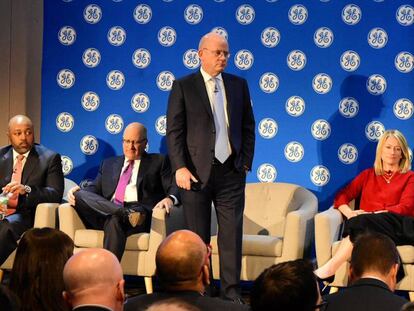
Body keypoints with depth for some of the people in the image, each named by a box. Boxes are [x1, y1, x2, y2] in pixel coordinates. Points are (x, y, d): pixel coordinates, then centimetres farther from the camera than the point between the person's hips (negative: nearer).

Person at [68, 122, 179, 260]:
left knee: (114, 221, -39)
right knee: (79, 194, -25)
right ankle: (127, 213, -42)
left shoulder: (158, 161, 20)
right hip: (106, 212, 4)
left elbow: (173, 188, 8)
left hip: (139, 211, -4)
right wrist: (79, 192, -1)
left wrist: (170, 198, -18)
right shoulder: (109, 164, 32)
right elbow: (95, 188, 23)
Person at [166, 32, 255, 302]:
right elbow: (174, 131, -4)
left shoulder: (239, 85, 10)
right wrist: (180, 168, -12)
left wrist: (246, 162, 6)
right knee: (198, 237, 5)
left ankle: (231, 290, 9)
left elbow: (248, 127, 14)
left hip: (231, 171, 3)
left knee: (232, 234, 2)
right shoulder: (183, 86, 0)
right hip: (197, 172, -2)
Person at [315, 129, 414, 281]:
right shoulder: (368, 175, 27)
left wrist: (372, 214, -13)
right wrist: (350, 213, -7)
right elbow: (341, 197, 18)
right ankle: (329, 269, -51)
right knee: (358, 221, -38)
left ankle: (330, 268, -46)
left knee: (361, 222, -36)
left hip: (395, 227, -2)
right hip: (366, 227, 2)